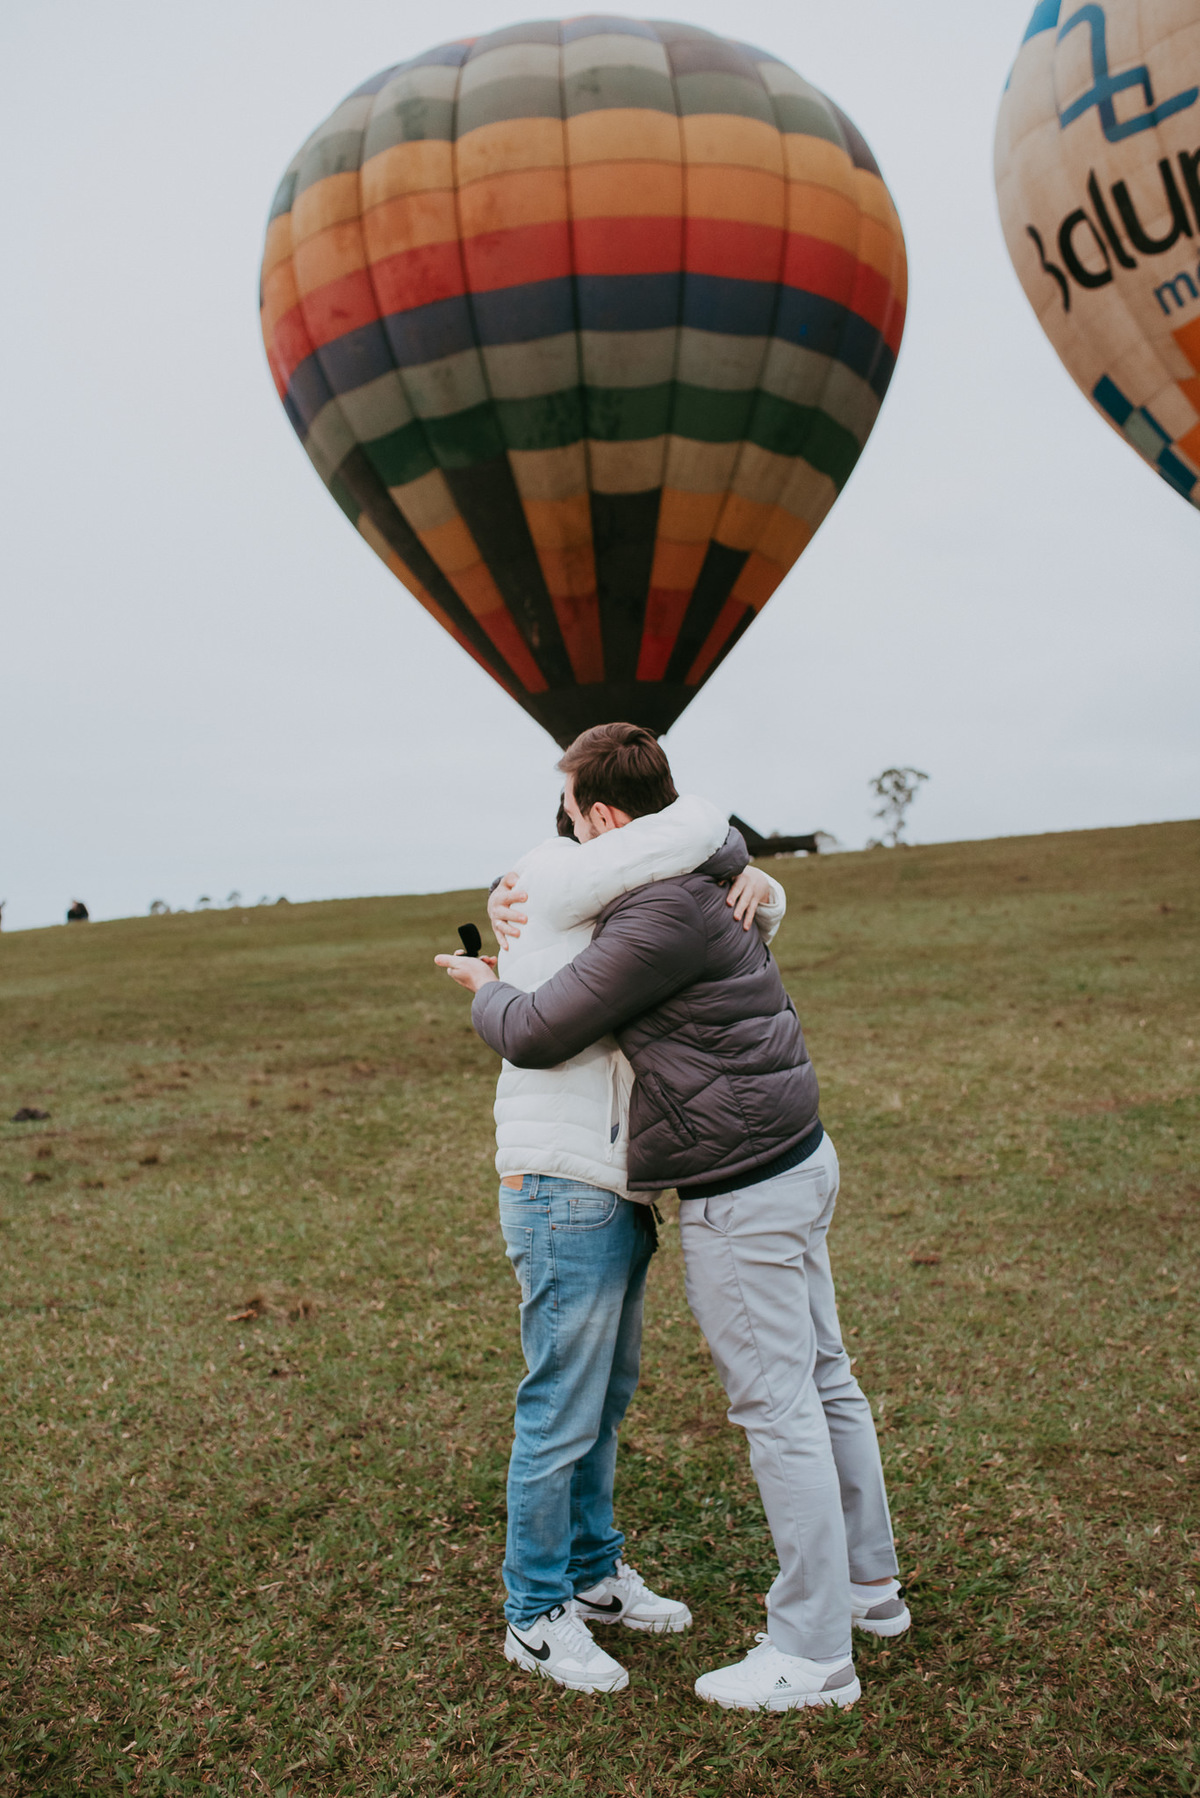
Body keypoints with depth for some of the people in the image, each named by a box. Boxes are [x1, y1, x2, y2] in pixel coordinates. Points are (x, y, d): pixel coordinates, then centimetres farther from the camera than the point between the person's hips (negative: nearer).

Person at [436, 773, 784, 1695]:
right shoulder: (552, 879, -12)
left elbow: (764, 911, 17)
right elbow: (700, 828, -23)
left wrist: (752, 886, -6)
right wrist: (718, 844, 0)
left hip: (616, 1196, 10)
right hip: (564, 1197, -9)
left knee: (605, 1399, 21)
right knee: (561, 1415, 3)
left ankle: (593, 1573, 38)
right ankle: (536, 1616, 20)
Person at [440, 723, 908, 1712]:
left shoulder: (660, 919, -23)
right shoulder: (711, 877, 6)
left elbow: (536, 1036, -19)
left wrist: (485, 990, 5)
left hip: (742, 1195, -10)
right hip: (798, 1159, 10)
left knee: (778, 1407, 0)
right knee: (824, 1381, 19)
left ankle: (813, 1652, 13)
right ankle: (869, 1582, 35)